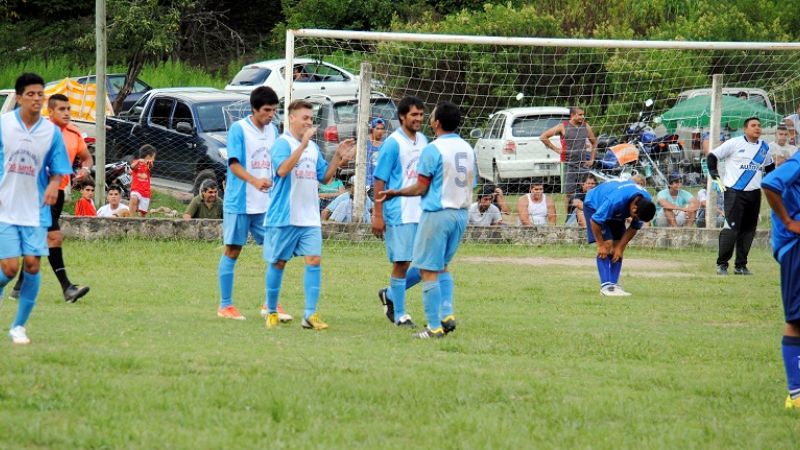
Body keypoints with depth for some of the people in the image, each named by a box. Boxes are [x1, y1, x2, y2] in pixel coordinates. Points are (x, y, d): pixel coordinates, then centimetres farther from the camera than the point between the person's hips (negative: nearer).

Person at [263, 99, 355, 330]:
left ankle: (310, 315, -9)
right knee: (278, 263, 5)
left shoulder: (313, 147, 13)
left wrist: (338, 158, 5)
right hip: (284, 216, -5)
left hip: (310, 218, 5)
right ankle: (271, 312, 18)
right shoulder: (283, 143, -8)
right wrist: (303, 144, -29)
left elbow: (324, 177, 19)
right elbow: (282, 169, -25)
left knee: (314, 260, -7)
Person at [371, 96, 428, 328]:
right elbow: (380, 180, -10)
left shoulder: (423, 141, 12)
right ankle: (399, 314, 10)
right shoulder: (393, 143, -9)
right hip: (399, 213, -7)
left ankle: (391, 295, 21)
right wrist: (377, 215, -13)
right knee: (401, 263, -2)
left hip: (422, 212, 7)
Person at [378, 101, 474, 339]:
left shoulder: (433, 150, -14)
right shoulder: (467, 148, 8)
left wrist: (394, 193, 3)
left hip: (437, 213, -7)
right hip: (461, 213, 7)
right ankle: (447, 313, 8)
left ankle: (434, 326, -3)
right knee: (442, 266, 22)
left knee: (429, 270, -1)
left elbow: (421, 188, -11)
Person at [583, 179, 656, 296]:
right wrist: (600, 245, -24)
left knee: (618, 248, -5)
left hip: (616, 213, 6)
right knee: (607, 245, -19)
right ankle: (605, 286, -20)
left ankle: (614, 285, -1)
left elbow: (634, 227, -9)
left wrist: (620, 247, -12)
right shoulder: (615, 200, -43)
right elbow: (595, 221, -32)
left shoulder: (647, 203, -23)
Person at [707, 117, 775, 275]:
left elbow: (769, 166, 28)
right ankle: (722, 264, -4)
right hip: (734, 191, -6)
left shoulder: (764, 147, 12)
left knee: (748, 230, 7)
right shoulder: (735, 143, -4)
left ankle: (741, 265, 15)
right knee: (731, 228, -13)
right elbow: (713, 156, 0)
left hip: (754, 193, 6)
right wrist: (713, 172, -13)